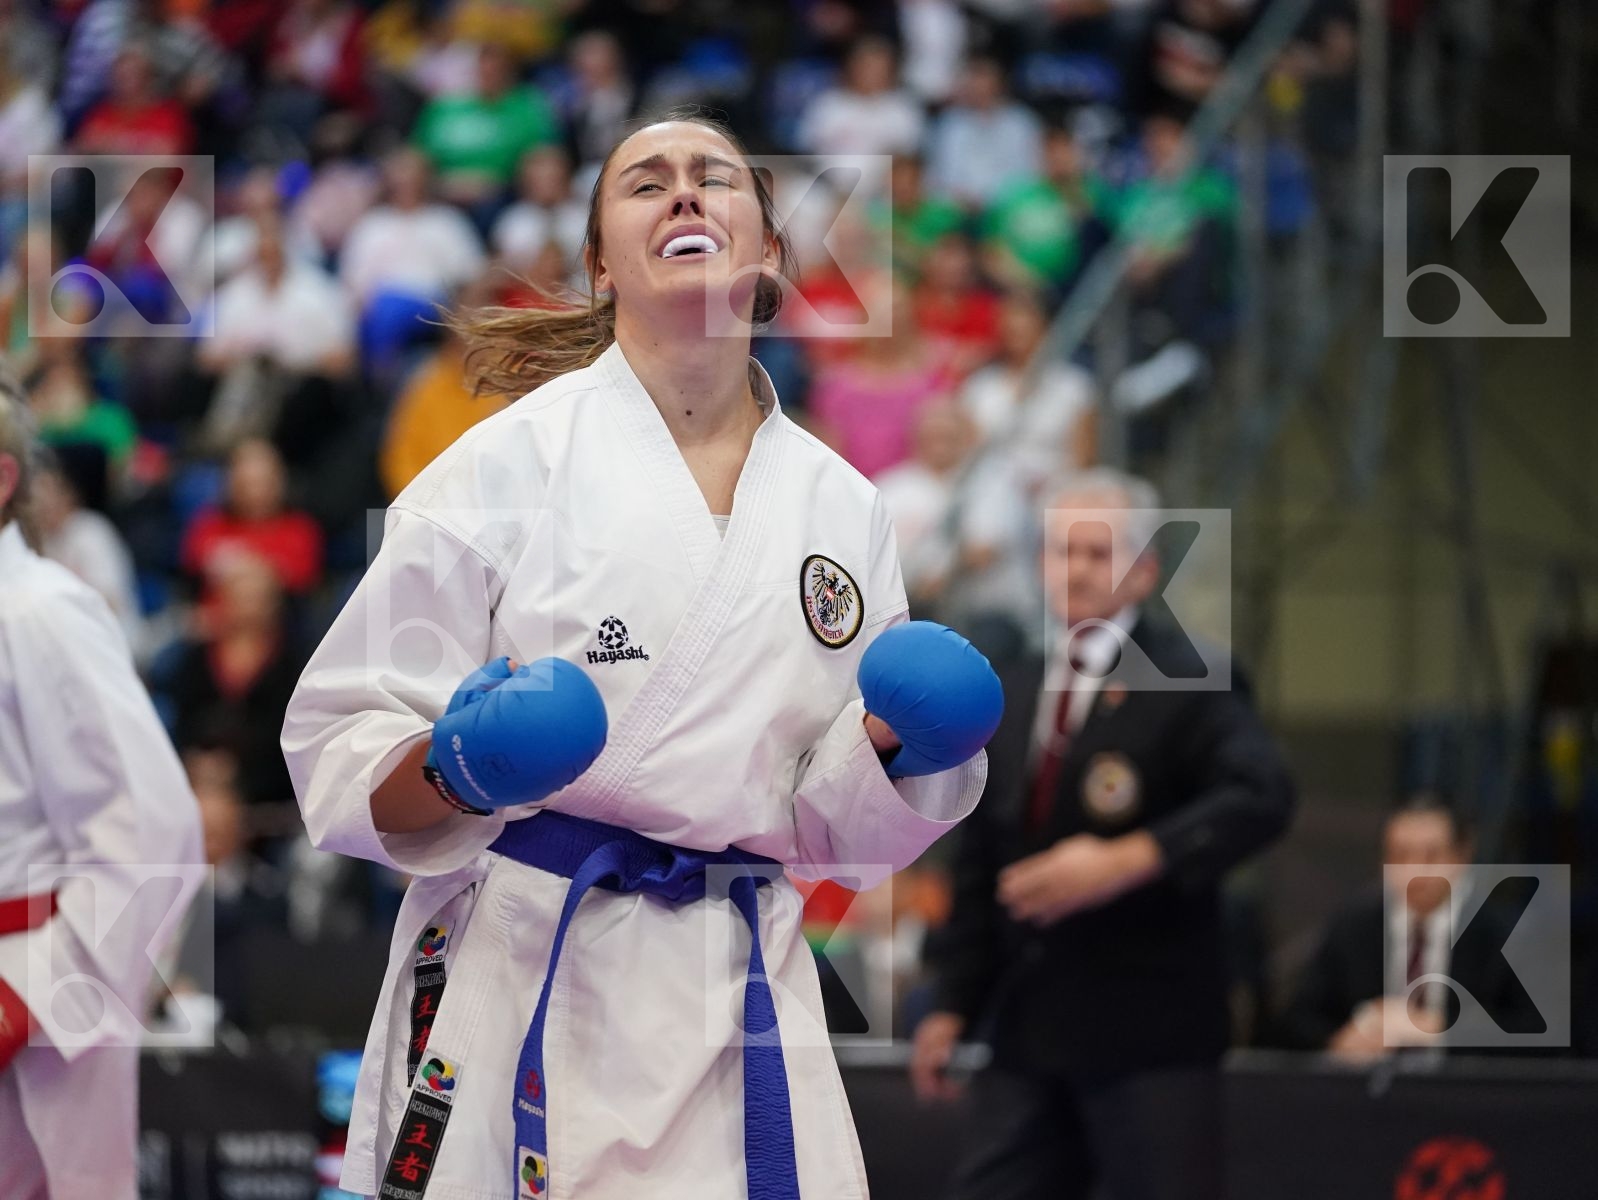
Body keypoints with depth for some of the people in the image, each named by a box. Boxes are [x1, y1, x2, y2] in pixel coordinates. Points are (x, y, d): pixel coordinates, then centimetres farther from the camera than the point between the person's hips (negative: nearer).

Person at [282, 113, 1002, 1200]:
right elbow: (342, 752, -3)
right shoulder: (516, 459, -3)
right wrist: (452, 767, -23)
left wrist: (896, 747, -5)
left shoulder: (841, 505, 10)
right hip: (521, 992, -3)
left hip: (743, 1006, 3)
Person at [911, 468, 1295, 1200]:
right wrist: (955, 1004, 16)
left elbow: (1259, 800, -20)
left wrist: (1128, 859, -27)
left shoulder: (1188, 682, -5)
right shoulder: (1014, 695, 17)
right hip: (1026, 1028, 7)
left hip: (1149, 1032, -6)